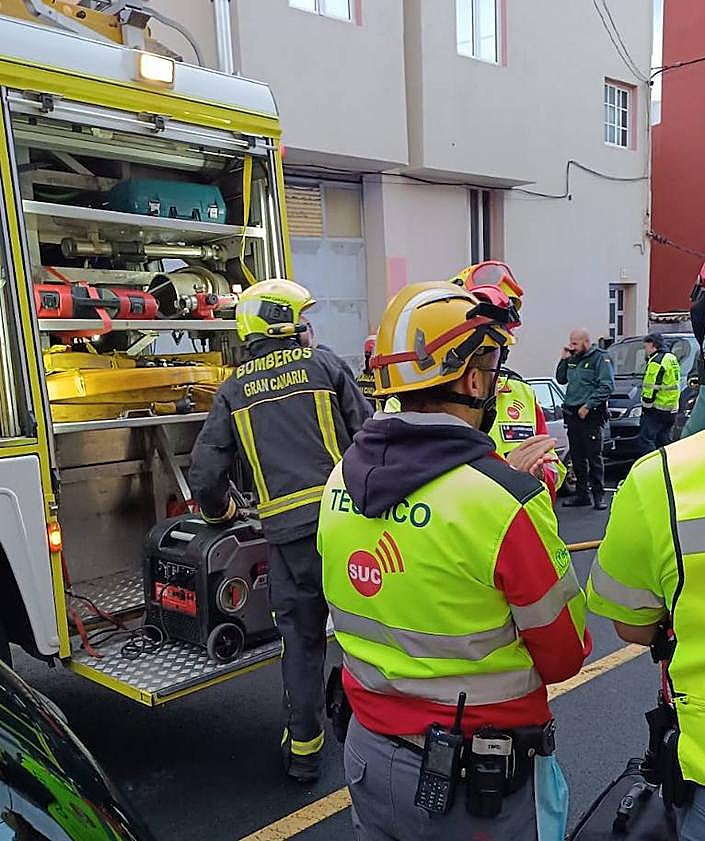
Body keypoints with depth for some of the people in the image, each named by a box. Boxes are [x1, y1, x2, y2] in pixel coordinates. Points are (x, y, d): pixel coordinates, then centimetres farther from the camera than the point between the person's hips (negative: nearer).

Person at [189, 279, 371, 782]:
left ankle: (304, 749, 24)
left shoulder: (234, 390, 10)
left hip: (287, 530, 2)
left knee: (302, 640, 14)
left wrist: (218, 512, 26)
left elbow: (206, 472, 7)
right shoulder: (325, 365, 4)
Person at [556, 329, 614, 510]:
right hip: (572, 415, 7)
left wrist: (588, 405, -18)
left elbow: (607, 386, -13)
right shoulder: (573, 359, 17)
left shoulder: (600, 358, -6)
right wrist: (563, 360, 9)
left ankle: (599, 495, 2)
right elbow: (561, 379, 23)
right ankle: (581, 493, 19)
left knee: (594, 457, -4)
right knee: (577, 457, 11)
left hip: (590, 416, -7)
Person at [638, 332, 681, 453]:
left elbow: (651, 388, -18)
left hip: (657, 408, -10)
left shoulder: (656, 361, -14)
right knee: (664, 442, 14)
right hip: (671, 409, 10)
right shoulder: (672, 359, 17)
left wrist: (645, 406, -12)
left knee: (646, 439, -8)